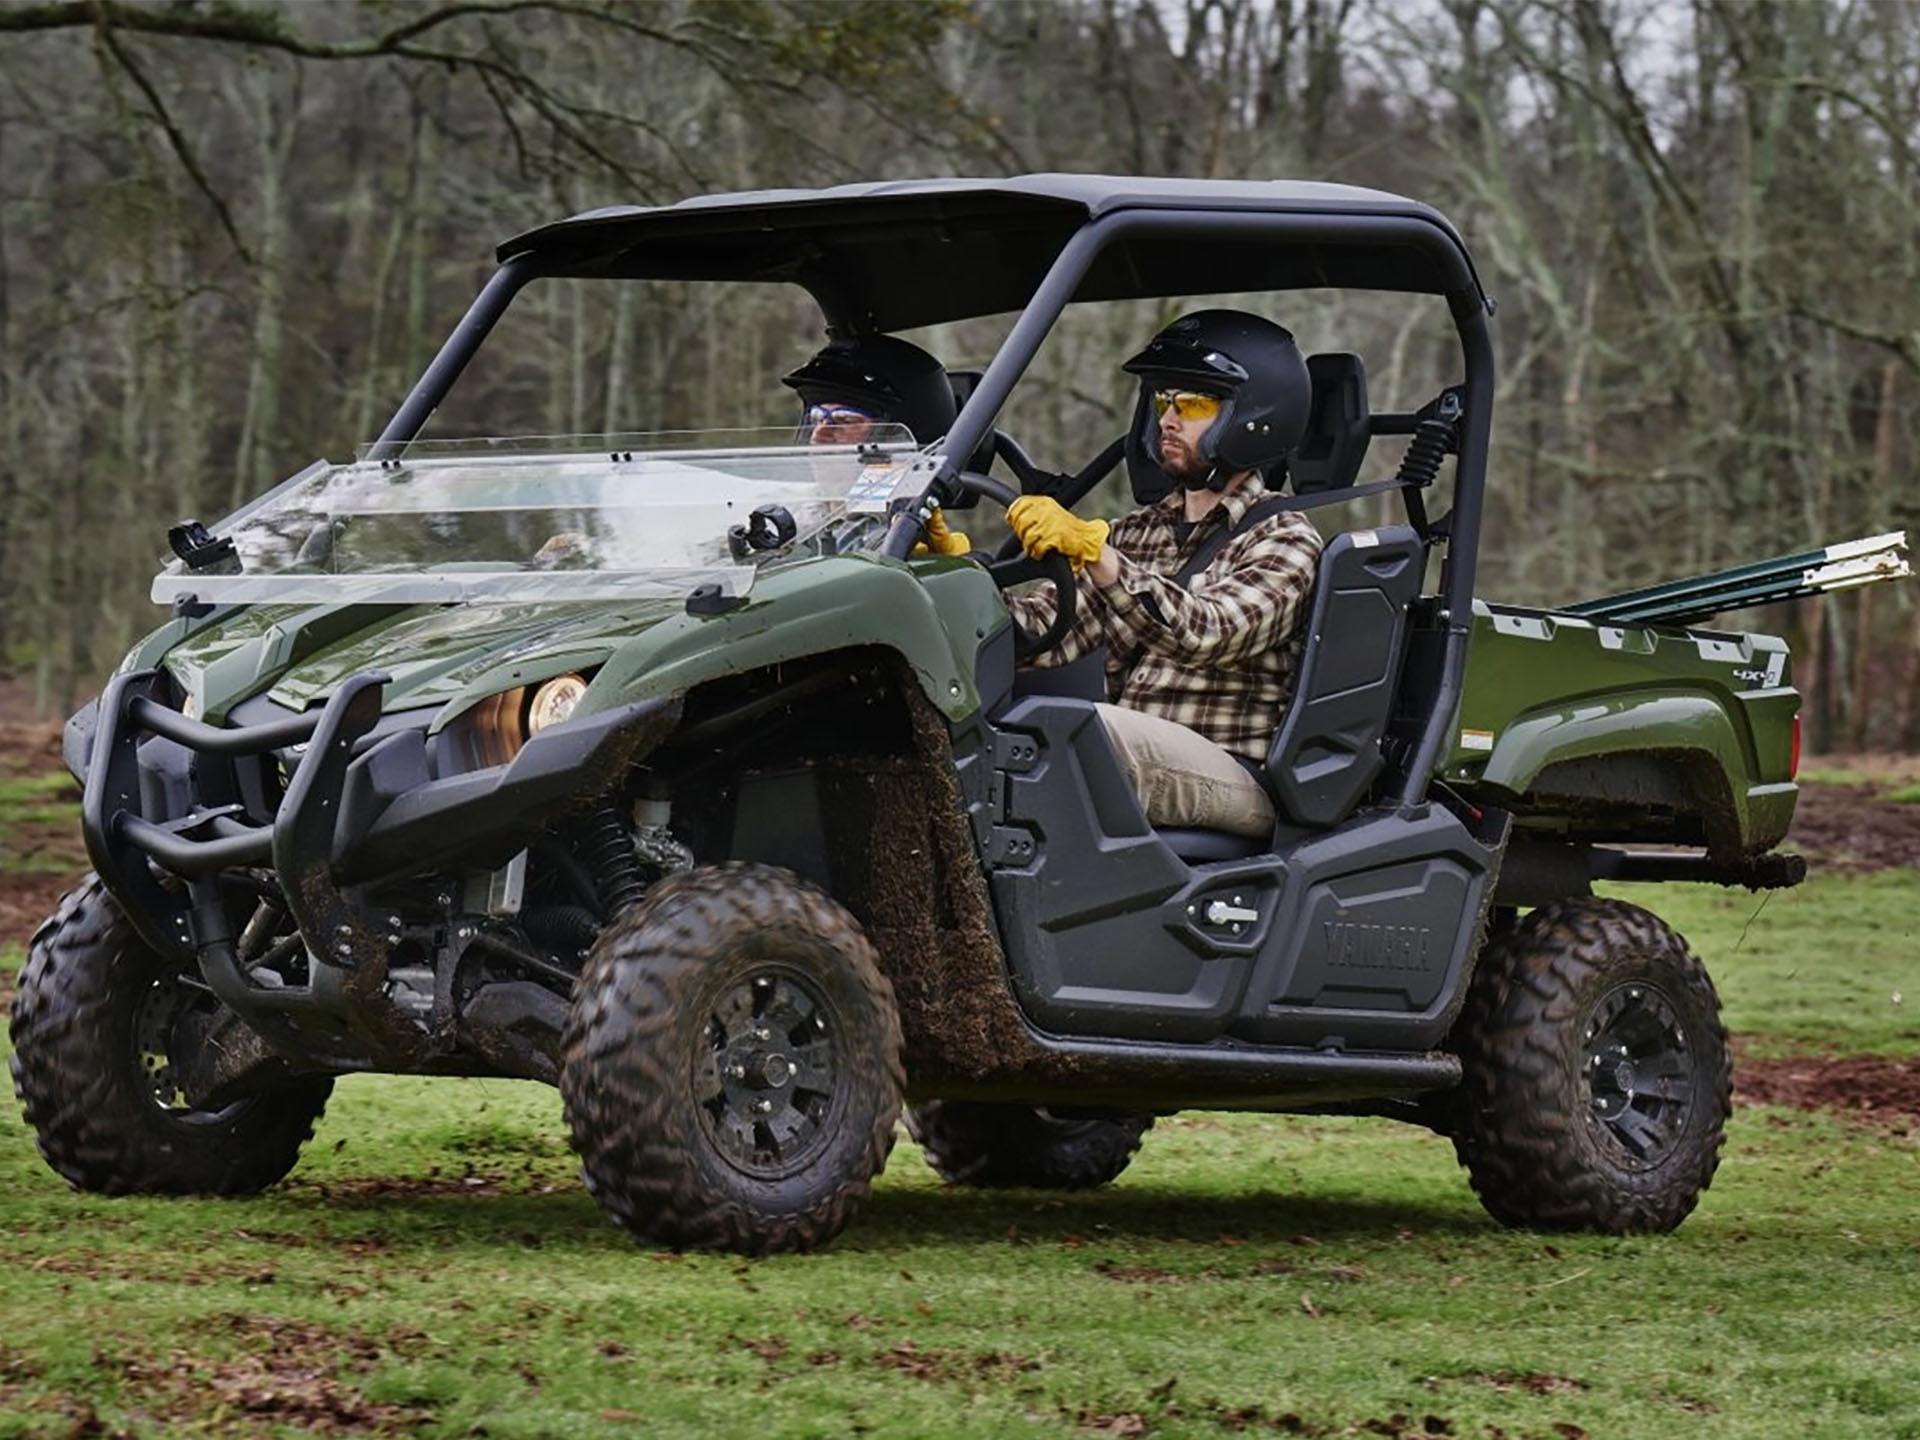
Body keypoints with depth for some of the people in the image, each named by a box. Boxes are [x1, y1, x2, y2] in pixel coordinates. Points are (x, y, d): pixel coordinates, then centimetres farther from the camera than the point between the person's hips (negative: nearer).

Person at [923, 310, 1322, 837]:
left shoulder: (1283, 538, 1)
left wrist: (1093, 552, -30)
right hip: (1128, 767, 7)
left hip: (1234, 780, -6)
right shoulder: (1139, 532, 23)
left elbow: (1205, 636, -19)